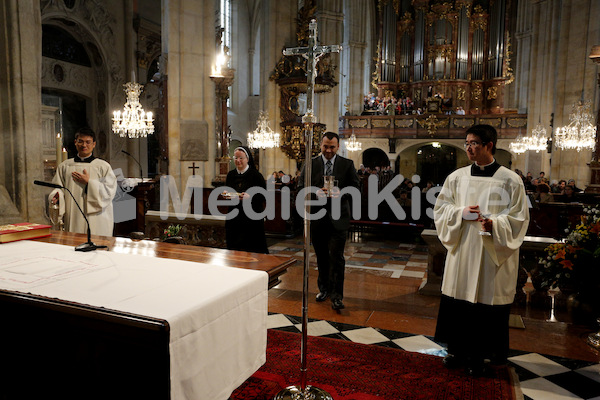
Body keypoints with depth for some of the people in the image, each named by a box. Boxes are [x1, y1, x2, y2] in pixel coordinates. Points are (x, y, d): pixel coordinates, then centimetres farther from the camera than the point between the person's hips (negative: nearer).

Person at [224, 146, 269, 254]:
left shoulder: (256, 175, -6)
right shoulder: (231, 175, 10)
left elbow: (264, 196, -7)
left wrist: (250, 197, -24)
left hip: (252, 218, -5)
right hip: (234, 218, 5)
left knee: (252, 250, -4)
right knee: (234, 249, 7)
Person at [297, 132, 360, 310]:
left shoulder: (347, 164, 4)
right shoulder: (311, 164, 6)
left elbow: (355, 187, 0)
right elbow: (301, 187, 1)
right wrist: (316, 193, -18)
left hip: (338, 218, -2)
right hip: (317, 216, 2)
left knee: (336, 257, -7)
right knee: (321, 256, 13)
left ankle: (336, 295, 0)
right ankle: (324, 288, 30)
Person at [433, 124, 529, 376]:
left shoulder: (510, 180, -4)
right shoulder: (457, 177, 5)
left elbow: (518, 218, -5)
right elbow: (440, 208, 7)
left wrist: (494, 224, -24)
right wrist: (461, 213, -12)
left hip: (491, 255, -3)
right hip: (461, 251, 3)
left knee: (485, 299, 4)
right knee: (458, 299, 9)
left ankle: (478, 356, 23)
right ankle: (457, 350, 27)